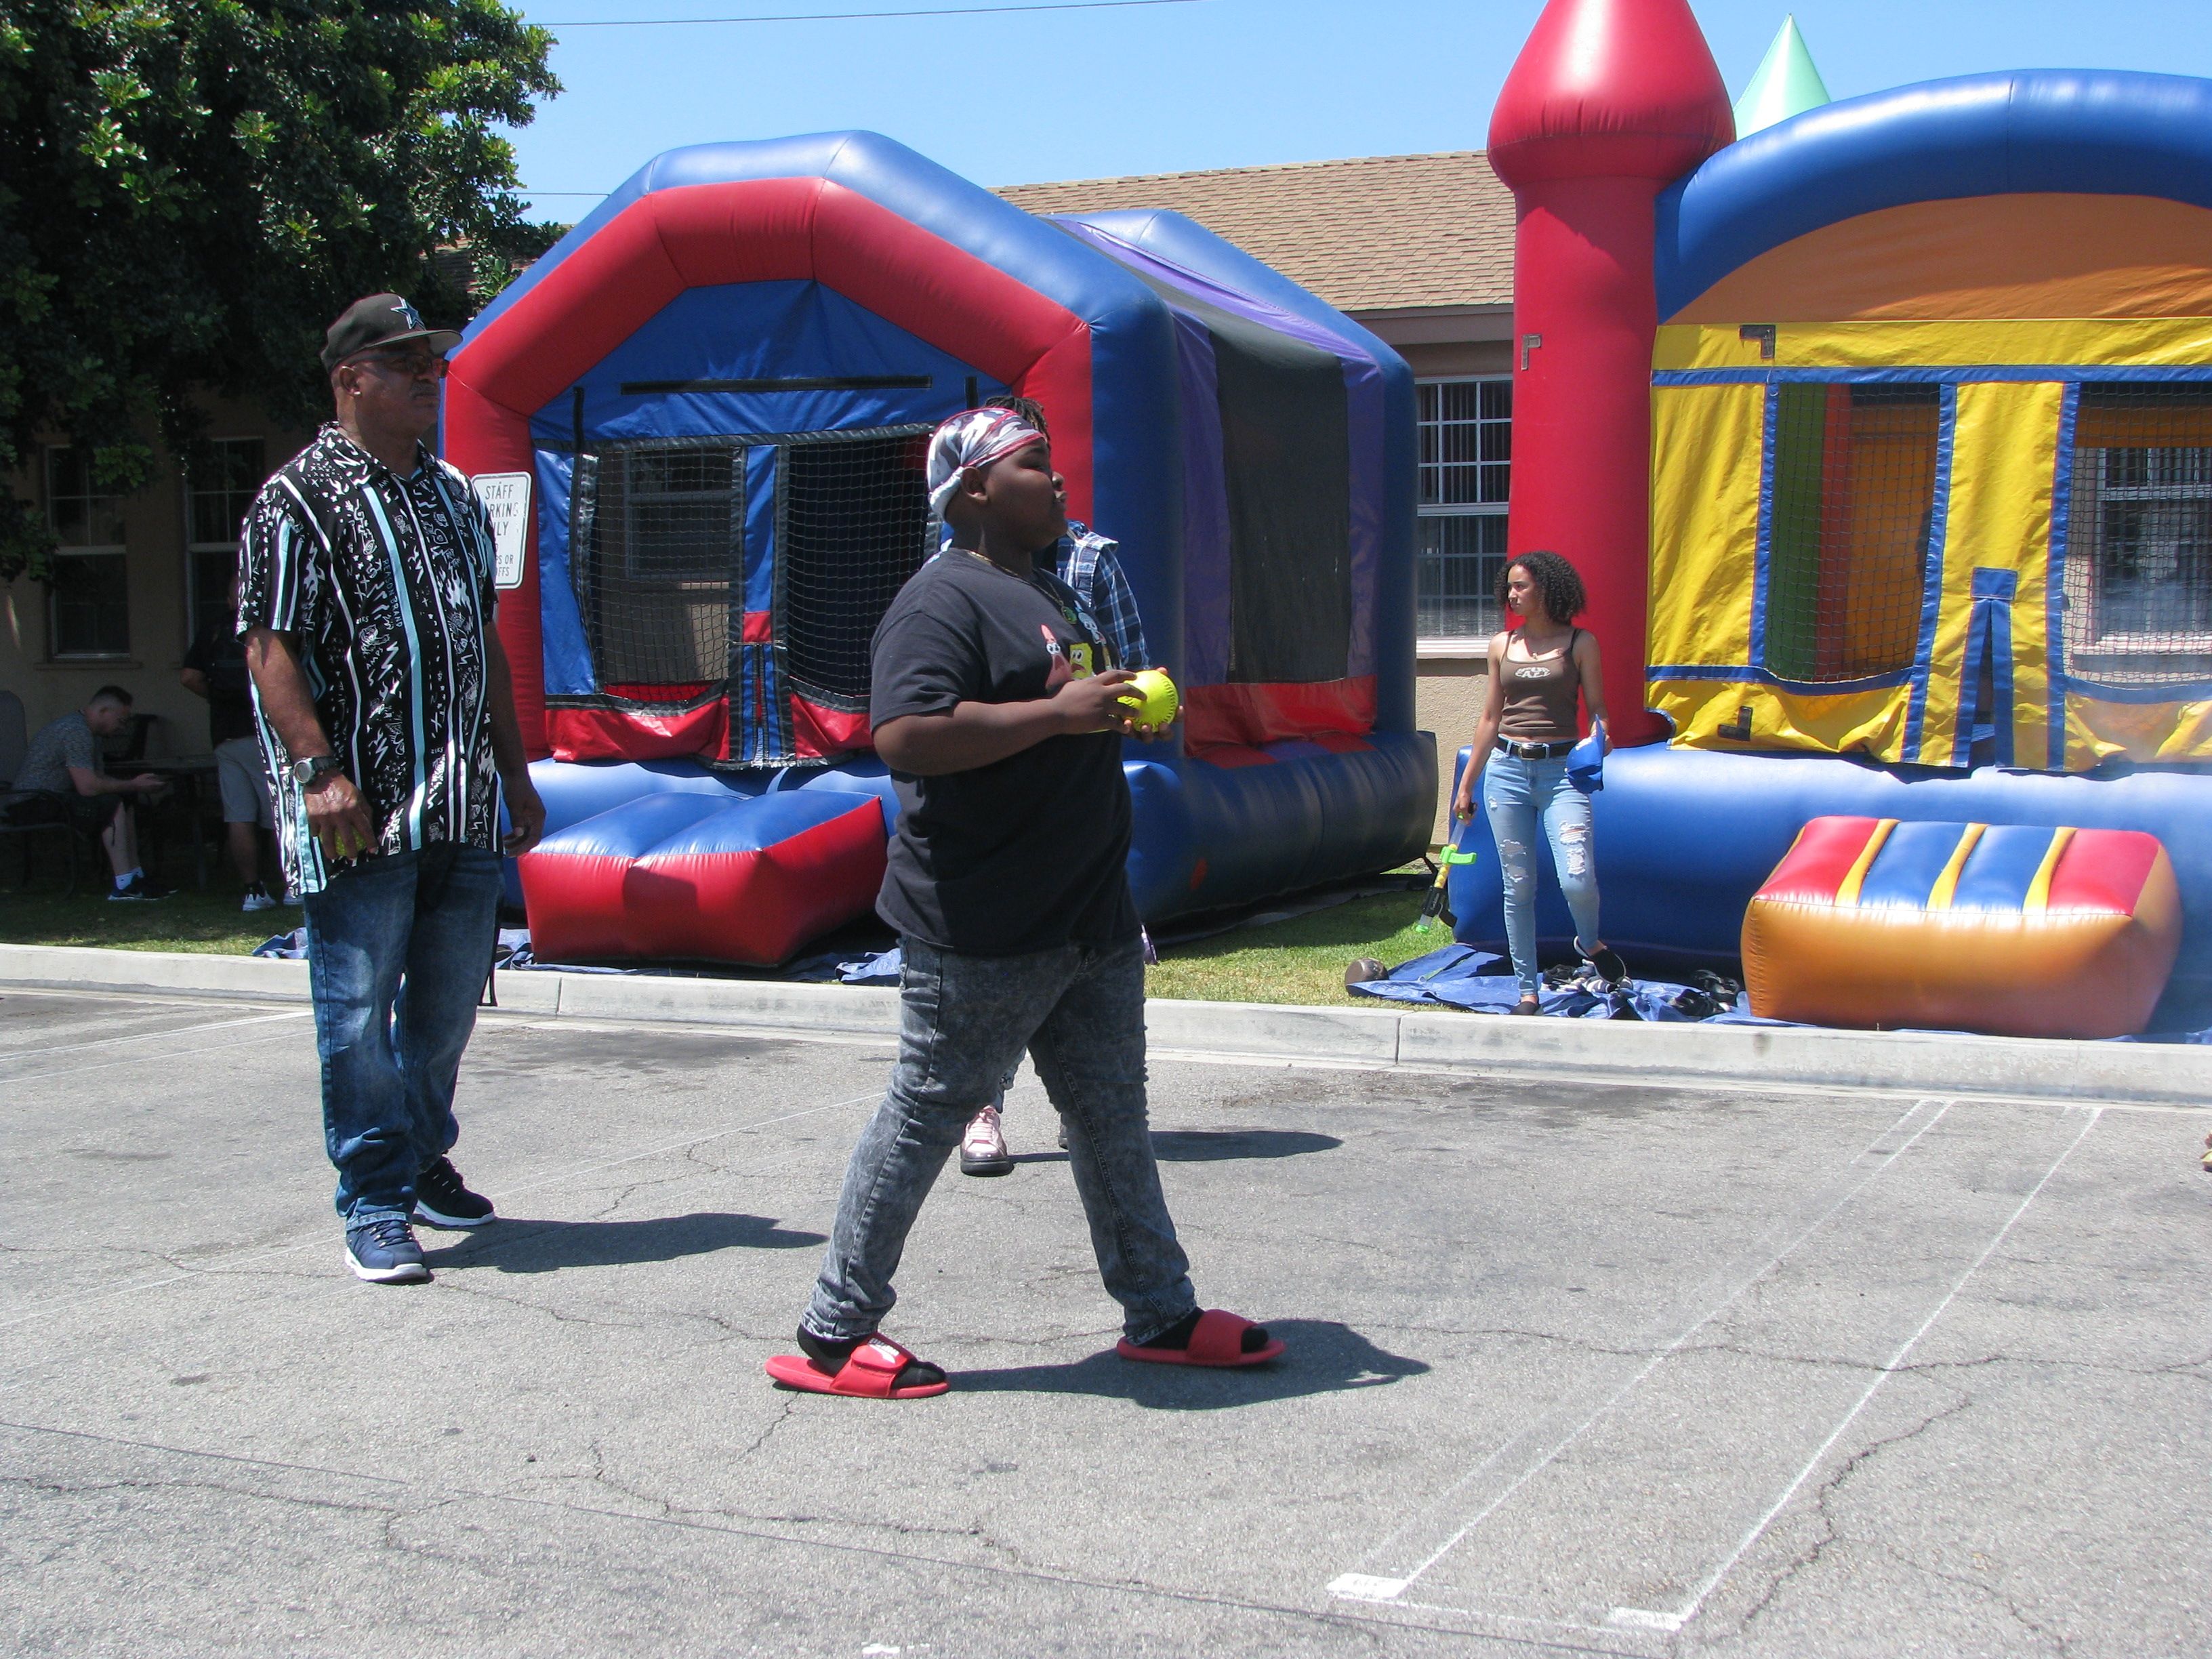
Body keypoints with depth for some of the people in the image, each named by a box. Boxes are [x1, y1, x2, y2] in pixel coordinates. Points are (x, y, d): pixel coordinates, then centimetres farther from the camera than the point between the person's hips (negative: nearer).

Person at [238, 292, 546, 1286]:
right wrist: (322, 771, -20)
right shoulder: (298, 499, -3)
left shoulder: (453, 496, 18)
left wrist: (514, 776, 18)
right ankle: (374, 1205, 7)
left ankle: (424, 1162, 29)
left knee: (449, 1001, 12)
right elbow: (270, 649, -10)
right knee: (359, 1009, -2)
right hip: (358, 813, -6)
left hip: (463, 807, 7)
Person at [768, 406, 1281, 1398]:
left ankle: (1160, 1313, 27)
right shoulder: (944, 600, -14)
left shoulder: (1051, 593, 19)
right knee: (924, 1119, -1)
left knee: (1113, 1119, 16)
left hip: (1092, 923, 10)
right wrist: (1060, 713, -25)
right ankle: (833, 1336, 11)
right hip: (983, 936, -9)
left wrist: (1124, 713, 11)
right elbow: (905, 737, -28)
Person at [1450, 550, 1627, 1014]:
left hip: (1562, 770, -3)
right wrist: (1466, 785, 17)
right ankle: (1528, 989, 12)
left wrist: (1601, 738, -20)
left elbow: (1597, 710, 4)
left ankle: (1590, 942, 17)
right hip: (1507, 770, 3)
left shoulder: (1580, 644, 3)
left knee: (1577, 880, -16)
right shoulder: (1502, 645, 11)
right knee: (1518, 886, 3)